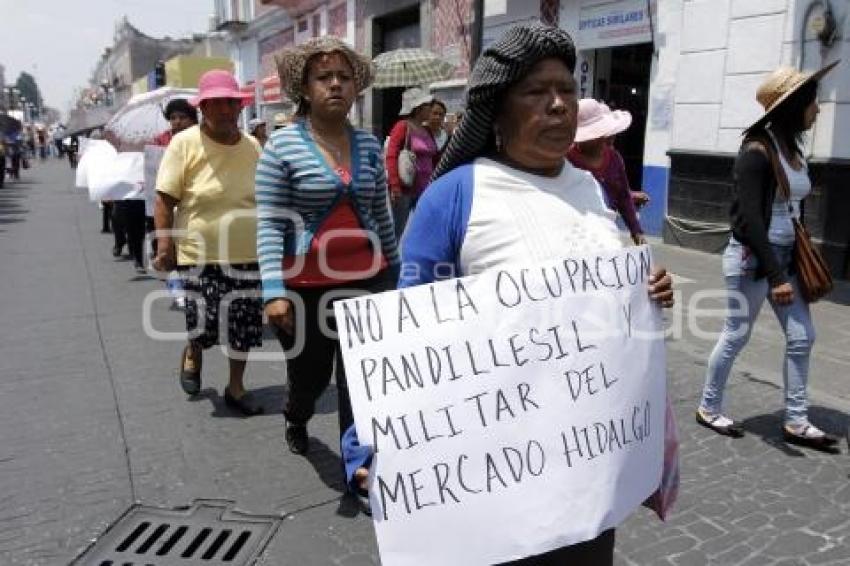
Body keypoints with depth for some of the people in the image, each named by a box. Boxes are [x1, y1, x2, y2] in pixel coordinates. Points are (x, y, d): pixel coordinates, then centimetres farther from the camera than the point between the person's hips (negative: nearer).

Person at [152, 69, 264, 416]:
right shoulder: (185, 143, -8)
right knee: (201, 322, -1)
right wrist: (164, 246, -14)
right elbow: (164, 200, -8)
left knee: (245, 325, 7)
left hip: (247, 254, 4)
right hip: (200, 253, -3)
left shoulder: (252, 147, 4)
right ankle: (192, 354, 36)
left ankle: (236, 387, 28)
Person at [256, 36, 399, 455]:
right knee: (309, 374, 18)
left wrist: (395, 271, 17)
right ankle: (295, 421, 53)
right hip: (306, 286, -2)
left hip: (367, 281, 3)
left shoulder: (369, 144, 6)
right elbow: (268, 224, -11)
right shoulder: (282, 145, -6)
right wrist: (274, 291, -18)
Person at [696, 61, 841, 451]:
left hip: (784, 255, 9)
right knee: (736, 336, 3)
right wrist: (774, 276, -22)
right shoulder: (757, 151, -16)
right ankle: (709, 408, 20)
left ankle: (796, 422, 20)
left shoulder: (793, 148, 10)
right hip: (752, 257, -9)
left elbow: (795, 209, 14)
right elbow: (750, 219, -21)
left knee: (802, 337, 9)